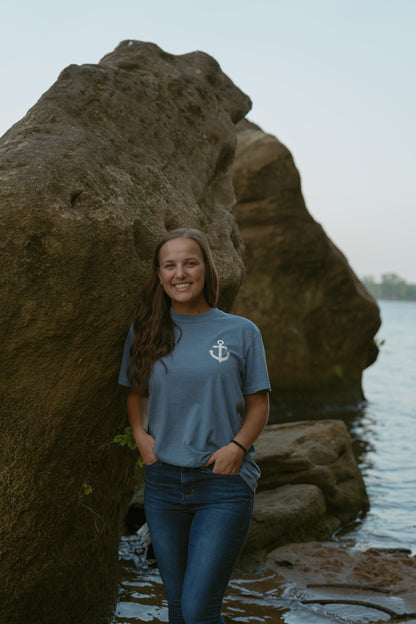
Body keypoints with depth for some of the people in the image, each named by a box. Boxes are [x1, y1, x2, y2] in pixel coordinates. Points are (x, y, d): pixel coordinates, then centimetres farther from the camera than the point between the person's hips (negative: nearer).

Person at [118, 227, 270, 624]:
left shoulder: (240, 332, 0)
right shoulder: (144, 333, 6)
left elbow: (258, 405, 5)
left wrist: (238, 446, -11)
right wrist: (139, 433, -1)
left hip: (224, 484, -3)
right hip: (164, 480, 3)